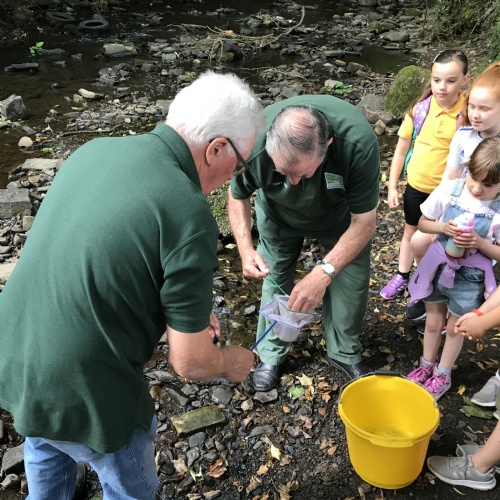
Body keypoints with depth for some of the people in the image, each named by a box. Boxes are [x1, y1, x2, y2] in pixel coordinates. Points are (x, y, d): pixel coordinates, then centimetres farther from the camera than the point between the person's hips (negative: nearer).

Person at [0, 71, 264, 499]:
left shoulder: (95, 149, -3)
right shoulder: (189, 218, -25)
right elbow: (189, 362, -17)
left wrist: (186, 304, 16)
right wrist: (230, 363, 5)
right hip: (83, 396, -7)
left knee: (47, 453, 37)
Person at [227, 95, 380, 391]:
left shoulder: (359, 142, -43)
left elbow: (364, 222, -31)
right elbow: (238, 196, -15)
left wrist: (324, 273, -41)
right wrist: (246, 248, -30)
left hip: (340, 214, 0)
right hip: (279, 214, 1)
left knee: (353, 278, 0)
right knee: (275, 279, 4)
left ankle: (345, 353, 25)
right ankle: (272, 354, 28)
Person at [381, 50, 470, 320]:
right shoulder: (420, 109, -11)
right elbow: (401, 148, -1)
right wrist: (392, 185, 1)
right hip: (415, 185, 3)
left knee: (434, 241, 13)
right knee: (411, 232, 23)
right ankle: (402, 276, 47)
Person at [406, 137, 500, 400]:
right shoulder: (449, 189, -14)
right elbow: (423, 223, -3)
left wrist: (479, 242, -28)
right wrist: (443, 228, -23)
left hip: (469, 278, -2)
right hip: (437, 266, 2)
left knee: (455, 328, 17)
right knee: (433, 322, 20)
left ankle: (442, 375, 39)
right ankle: (426, 366, 43)